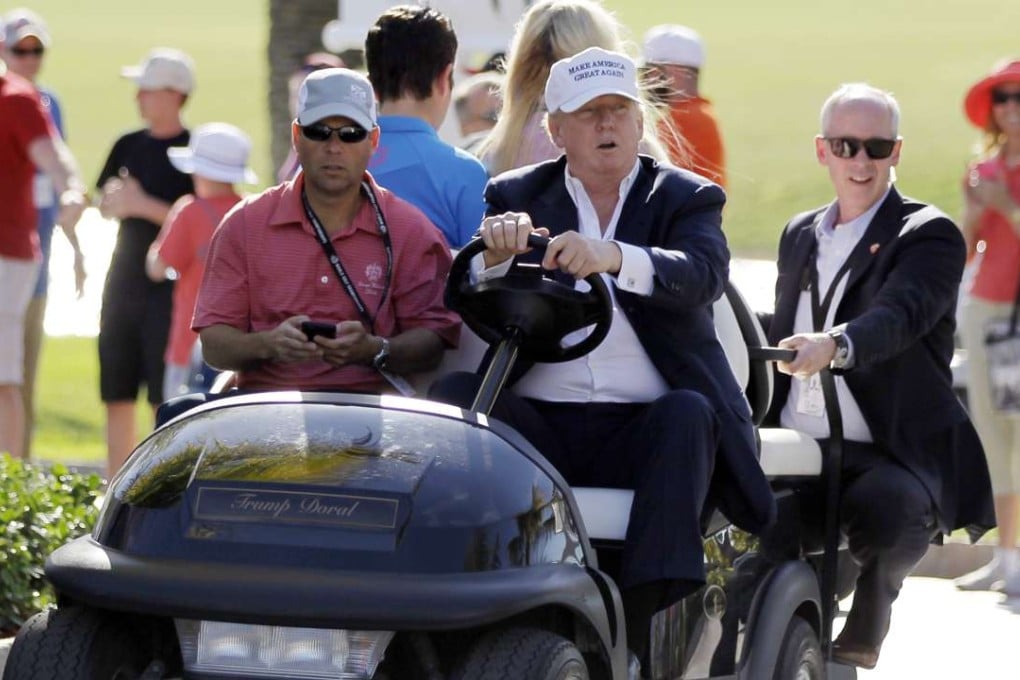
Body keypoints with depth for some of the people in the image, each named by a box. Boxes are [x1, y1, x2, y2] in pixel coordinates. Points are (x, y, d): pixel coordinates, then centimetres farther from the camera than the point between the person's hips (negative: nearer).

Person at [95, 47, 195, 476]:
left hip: (170, 285, -6)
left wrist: (143, 205, -18)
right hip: (124, 279, 6)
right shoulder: (129, 146, 11)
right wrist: (117, 200, -9)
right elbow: (105, 206, 14)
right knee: (116, 395, 9)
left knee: (166, 400, -7)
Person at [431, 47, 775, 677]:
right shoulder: (515, 197, 16)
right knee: (456, 393, -25)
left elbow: (703, 276, -12)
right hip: (538, 424, 1)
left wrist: (614, 258, -33)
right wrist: (495, 256, -24)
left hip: (642, 426, -1)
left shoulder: (688, 199, 11)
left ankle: (640, 629, -39)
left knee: (688, 413, -33)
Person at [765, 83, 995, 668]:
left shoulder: (931, 235, -1)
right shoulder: (800, 235, 21)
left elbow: (900, 316, -21)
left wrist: (836, 346, -44)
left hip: (891, 456, -5)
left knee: (882, 509, -39)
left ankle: (856, 648, -11)